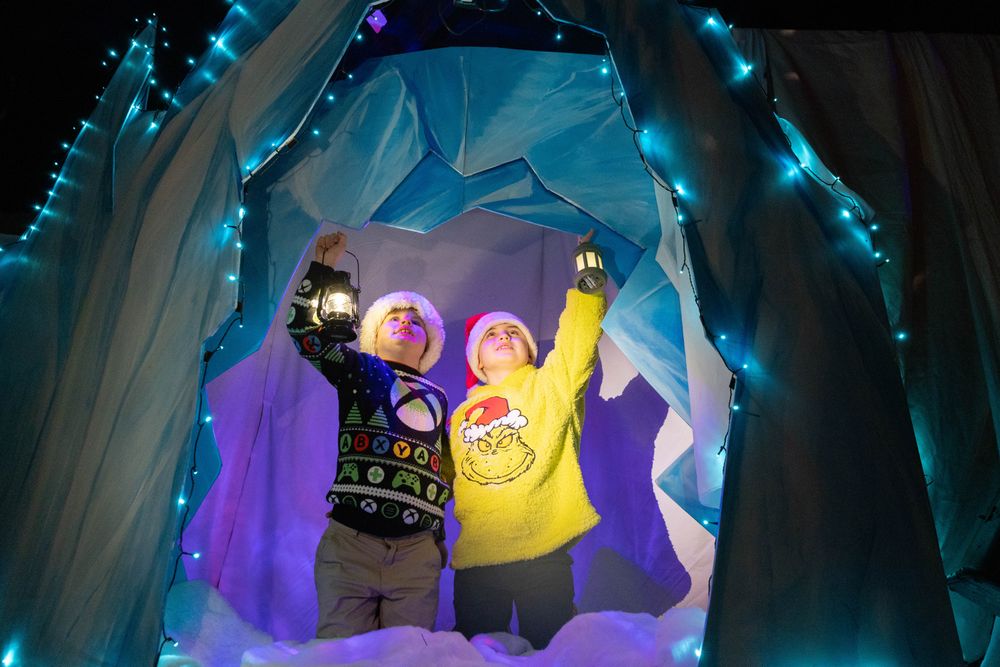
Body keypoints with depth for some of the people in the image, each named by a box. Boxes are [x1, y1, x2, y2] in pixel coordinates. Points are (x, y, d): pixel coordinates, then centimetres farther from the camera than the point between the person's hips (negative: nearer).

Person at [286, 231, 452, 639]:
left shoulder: (438, 398, 20)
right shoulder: (360, 370, 12)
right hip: (349, 544, -2)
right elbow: (304, 327, -1)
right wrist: (324, 265, -3)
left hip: (418, 555, 3)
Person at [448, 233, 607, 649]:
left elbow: (579, 337, -8)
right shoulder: (461, 415, 16)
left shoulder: (551, 385, 6)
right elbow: (444, 482, 21)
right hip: (475, 561, 3)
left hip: (544, 556, -3)